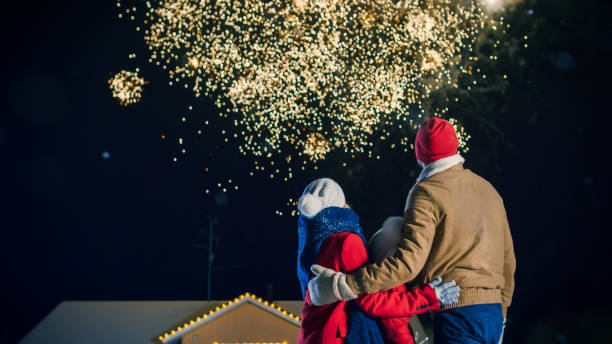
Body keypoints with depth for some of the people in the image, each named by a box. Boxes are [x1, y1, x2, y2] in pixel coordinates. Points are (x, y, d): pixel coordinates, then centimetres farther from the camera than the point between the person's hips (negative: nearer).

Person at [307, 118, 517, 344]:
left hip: (459, 311, -8)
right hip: (493, 312, 8)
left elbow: (408, 261, -20)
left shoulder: (427, 192, -8)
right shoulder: (487, 189, 16)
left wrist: (342, 286, -21)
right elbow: (508, 259, 20)